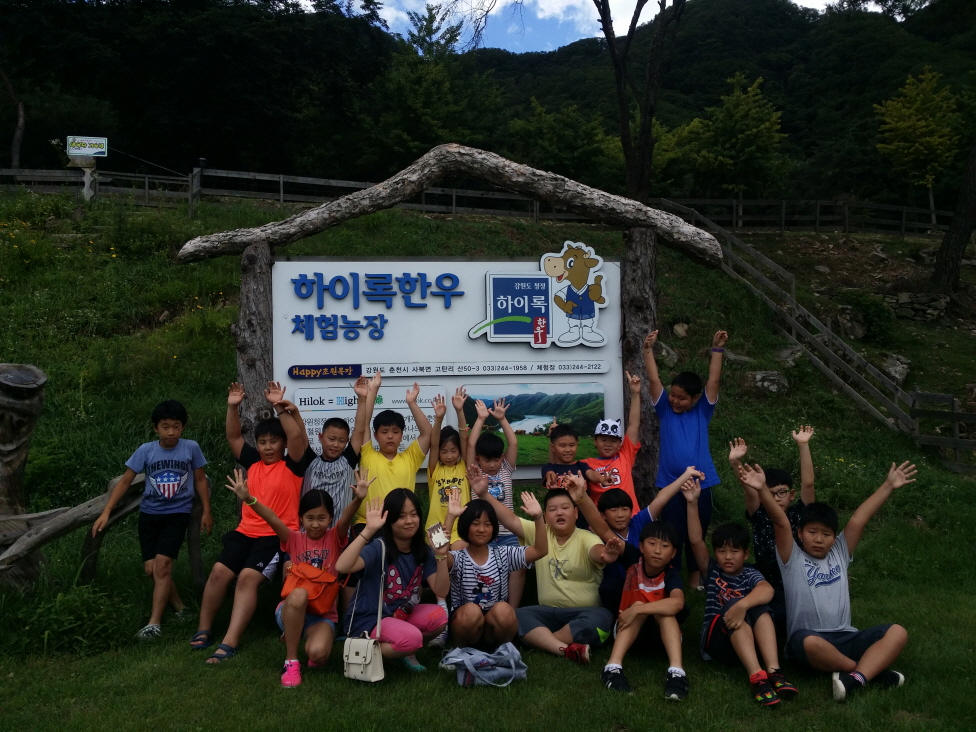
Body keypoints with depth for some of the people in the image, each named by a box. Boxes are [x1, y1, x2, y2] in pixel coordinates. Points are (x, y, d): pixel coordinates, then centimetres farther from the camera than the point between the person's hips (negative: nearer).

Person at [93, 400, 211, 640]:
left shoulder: (191, 448, -7)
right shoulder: (146, 450, -6)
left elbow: (200, 480, 4)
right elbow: (125, 481, -3)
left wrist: (206, 512, 5)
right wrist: (106, 512, -8)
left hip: (177, 514, -2)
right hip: (149, 514, 3)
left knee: (162, 564, -16)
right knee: (151, 569, 0)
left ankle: (154, 623, -12)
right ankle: (180, 607, 20)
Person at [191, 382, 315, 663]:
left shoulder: (292, 465, -1)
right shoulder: (252, 462, 14)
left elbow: (297, 436, -16)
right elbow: (233, 437, 13)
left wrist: (279, 406, -19)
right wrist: (233, 407, 0)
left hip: (278, 535, -5)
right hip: (245, 531, 6)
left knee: (248, 576, -24)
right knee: (219, 571, -12)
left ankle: (229, 643, -26)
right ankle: (204, 630, 6)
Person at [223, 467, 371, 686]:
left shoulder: (335, 538, 1)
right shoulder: (294, 539, 1)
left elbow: (346, 519, -21)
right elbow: (272, 519, -17)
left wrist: (357, 499, -44)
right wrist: (248, 499, -35)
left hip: (323, 613, -1)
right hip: (292, 610, 1)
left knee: (317, 653, -31)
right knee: (299, 594, -36)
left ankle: (311, 636, 9)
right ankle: (291, 661, -18)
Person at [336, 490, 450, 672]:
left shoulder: (423, 551, -1)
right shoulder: (378, 548, -19)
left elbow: (441, 592, -9)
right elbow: (342, 567, -38)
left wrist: (441, 555, -21)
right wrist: (369, 530, -41)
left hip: (400, 615, 7)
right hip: (368, 621, -6)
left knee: (439, 616, -20)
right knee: (412, 638, -32)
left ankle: (405, 652, 6)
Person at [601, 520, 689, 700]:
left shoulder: (671, 574, -22)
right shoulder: (633, 564, -14)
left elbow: (677, 603, -42)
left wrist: (637, 610, -46)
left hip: (662, 632, -1)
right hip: (629, 629, 1)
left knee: (664, 610, -30)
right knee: (639, 604, -30)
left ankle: (676, 672, -46)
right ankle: (613, 667, -45)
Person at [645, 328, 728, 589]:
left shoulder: (702, 412, 3)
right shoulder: (665, 410, 2)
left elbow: (713, 380, -5)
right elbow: (654, 380, -6)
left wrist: (717, 350, -12)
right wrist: (648, 349, -15)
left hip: (700, 483, 1)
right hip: (670, 483, -1)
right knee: (673, 533, 5)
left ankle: (695, 574, 28)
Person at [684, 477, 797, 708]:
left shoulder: (750, 574, 0)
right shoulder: (712, 570, 6)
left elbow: (767, 590, -25)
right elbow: (696, 541, -11)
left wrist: (743, 605, -45)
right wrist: (692, 503, -23)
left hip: (747, 639, 1)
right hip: (715, 640, 0)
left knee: (759, 607, -26)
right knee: (733, 604, -30)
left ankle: (773, 672, -39)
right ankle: (757, 677, -45)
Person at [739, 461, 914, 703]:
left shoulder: (839, 553, 14)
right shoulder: (792, 558, 2)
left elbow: (859, 519, 6)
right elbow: (781, 523, -14)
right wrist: (762, 490, -29)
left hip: (846, 637, 5)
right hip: (809, 639, -4)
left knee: (897, 633, -15)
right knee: (810, 642, -39)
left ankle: (856, 679, -32)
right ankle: (872, 670, -19)